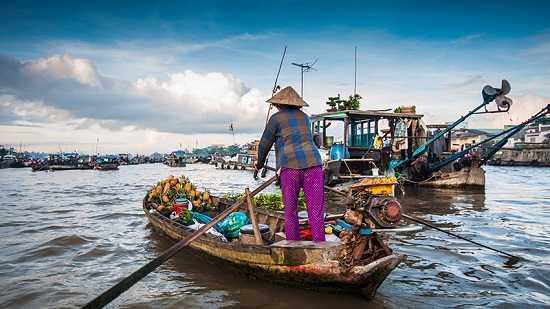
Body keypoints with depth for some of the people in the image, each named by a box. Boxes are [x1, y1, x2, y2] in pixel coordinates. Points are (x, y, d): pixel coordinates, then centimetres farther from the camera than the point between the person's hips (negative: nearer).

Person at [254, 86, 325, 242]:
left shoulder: (276, 118, 9)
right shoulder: (304, 116, 23)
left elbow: (264, 145, 14)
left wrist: (259, 163, 33)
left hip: (290, 165, -3)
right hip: (313, 163, 3)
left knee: (290, 211, 6)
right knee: (316, 211, 3)